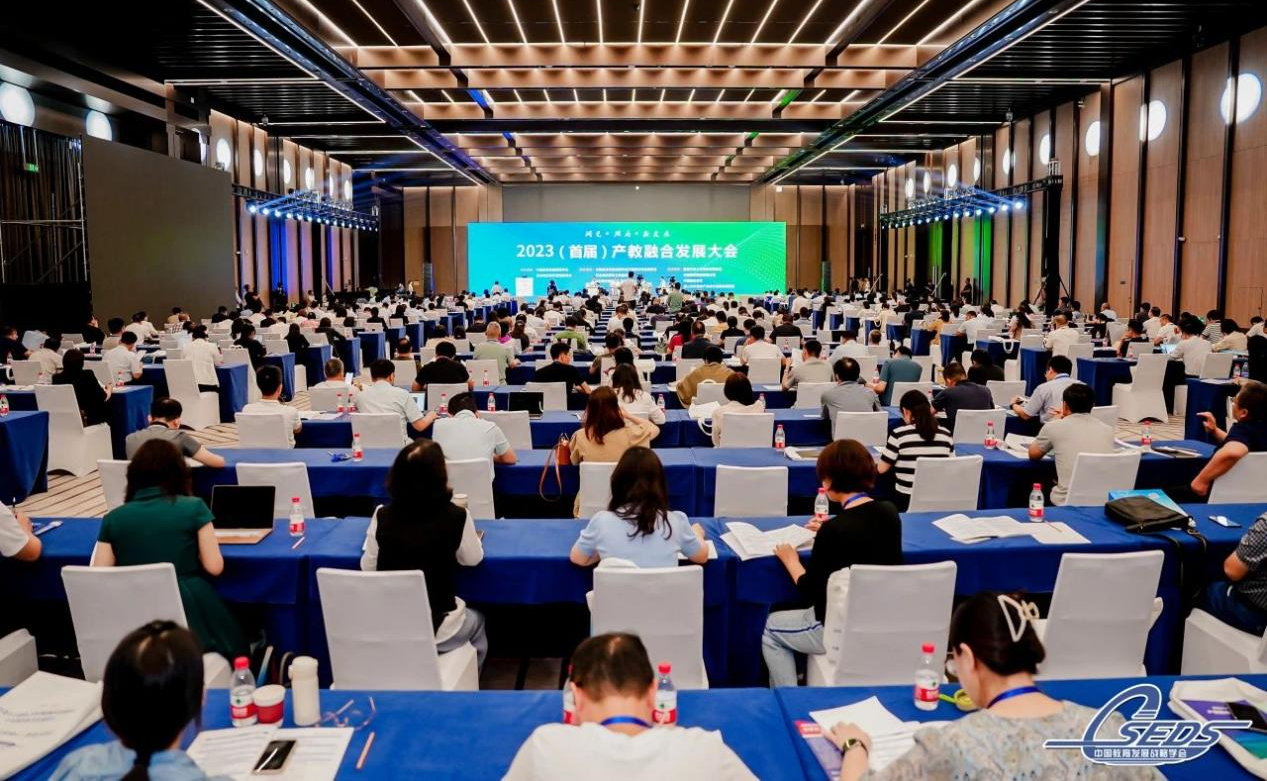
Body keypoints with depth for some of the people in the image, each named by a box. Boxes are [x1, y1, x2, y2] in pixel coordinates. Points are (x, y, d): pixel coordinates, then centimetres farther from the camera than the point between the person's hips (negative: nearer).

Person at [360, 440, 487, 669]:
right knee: (476, 621, 32)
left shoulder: (382, 515, -9)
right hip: (437, 628, -3)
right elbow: (472, 559, 1)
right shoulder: (456, 517, -16)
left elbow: (367, 567, 1)